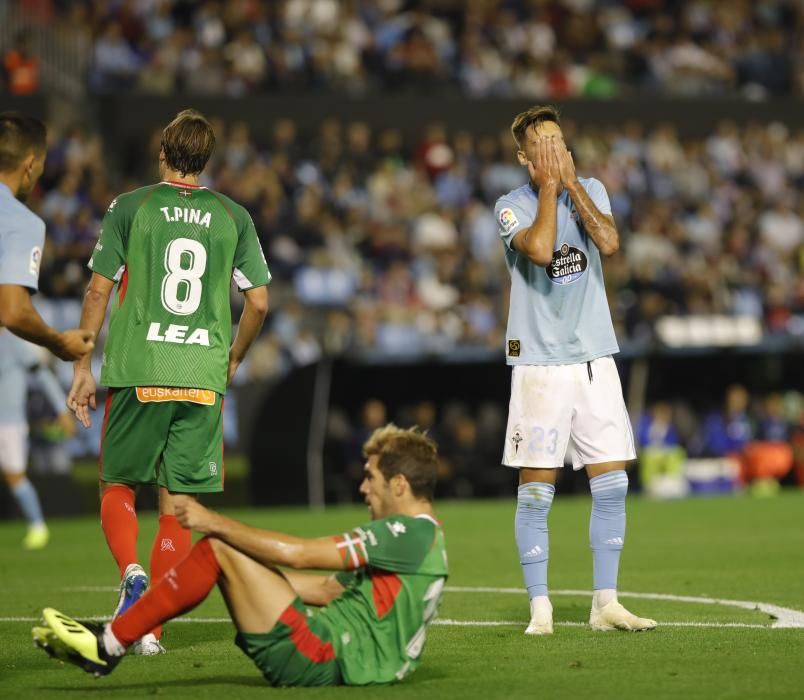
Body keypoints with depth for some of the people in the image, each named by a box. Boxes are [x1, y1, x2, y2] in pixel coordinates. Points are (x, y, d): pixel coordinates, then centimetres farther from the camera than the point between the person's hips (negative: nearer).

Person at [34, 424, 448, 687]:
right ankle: (108, 641, 4)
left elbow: (295, 554, -18)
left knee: (218, 548, -12)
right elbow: (329, 589, 23)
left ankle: (108, 646, -7)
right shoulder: (421, 536, 19)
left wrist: (215, 523, -8)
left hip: (325, 661, -10)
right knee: (224, 547, 10)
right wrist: (250, 575, 21)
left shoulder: (408, 532, -13)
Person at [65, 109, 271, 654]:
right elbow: (259, 302, 6)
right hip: (203, 377, 1)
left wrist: (83, 368, 7)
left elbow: (99, 290, 0)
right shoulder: (233, 216, 7)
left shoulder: (130, 208, 2)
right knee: (177, 503, 6)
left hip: (137, 373, -1)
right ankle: (153, 626, 2)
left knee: (118, 487, 12)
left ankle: (132, 574, -15)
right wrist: (232, 361, 22)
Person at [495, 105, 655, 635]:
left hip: (595, 358, 4)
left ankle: (606, 603, 9)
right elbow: (541, 249, -22)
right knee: (536, 489, -4)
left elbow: (609, 242, -10)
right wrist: (549, 184, -13)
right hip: (540, 362, -4)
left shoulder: (591, 190, 9)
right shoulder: (512, 206, -2)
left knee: (611, 485, 1)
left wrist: (572, 181, -9)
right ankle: (540, 608, 2)